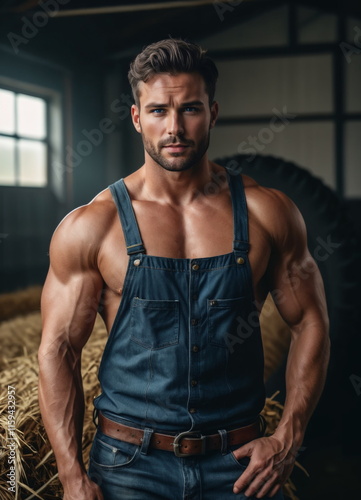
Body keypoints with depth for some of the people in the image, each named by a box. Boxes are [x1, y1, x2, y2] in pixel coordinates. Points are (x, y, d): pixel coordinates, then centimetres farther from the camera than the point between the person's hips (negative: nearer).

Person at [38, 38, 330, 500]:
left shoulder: (268, 214, -2)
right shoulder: (90, 227, -6)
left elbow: (310, 324, 4)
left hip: (237, 462, 1)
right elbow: (58, 350, -4)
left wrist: (288, 439, -3)